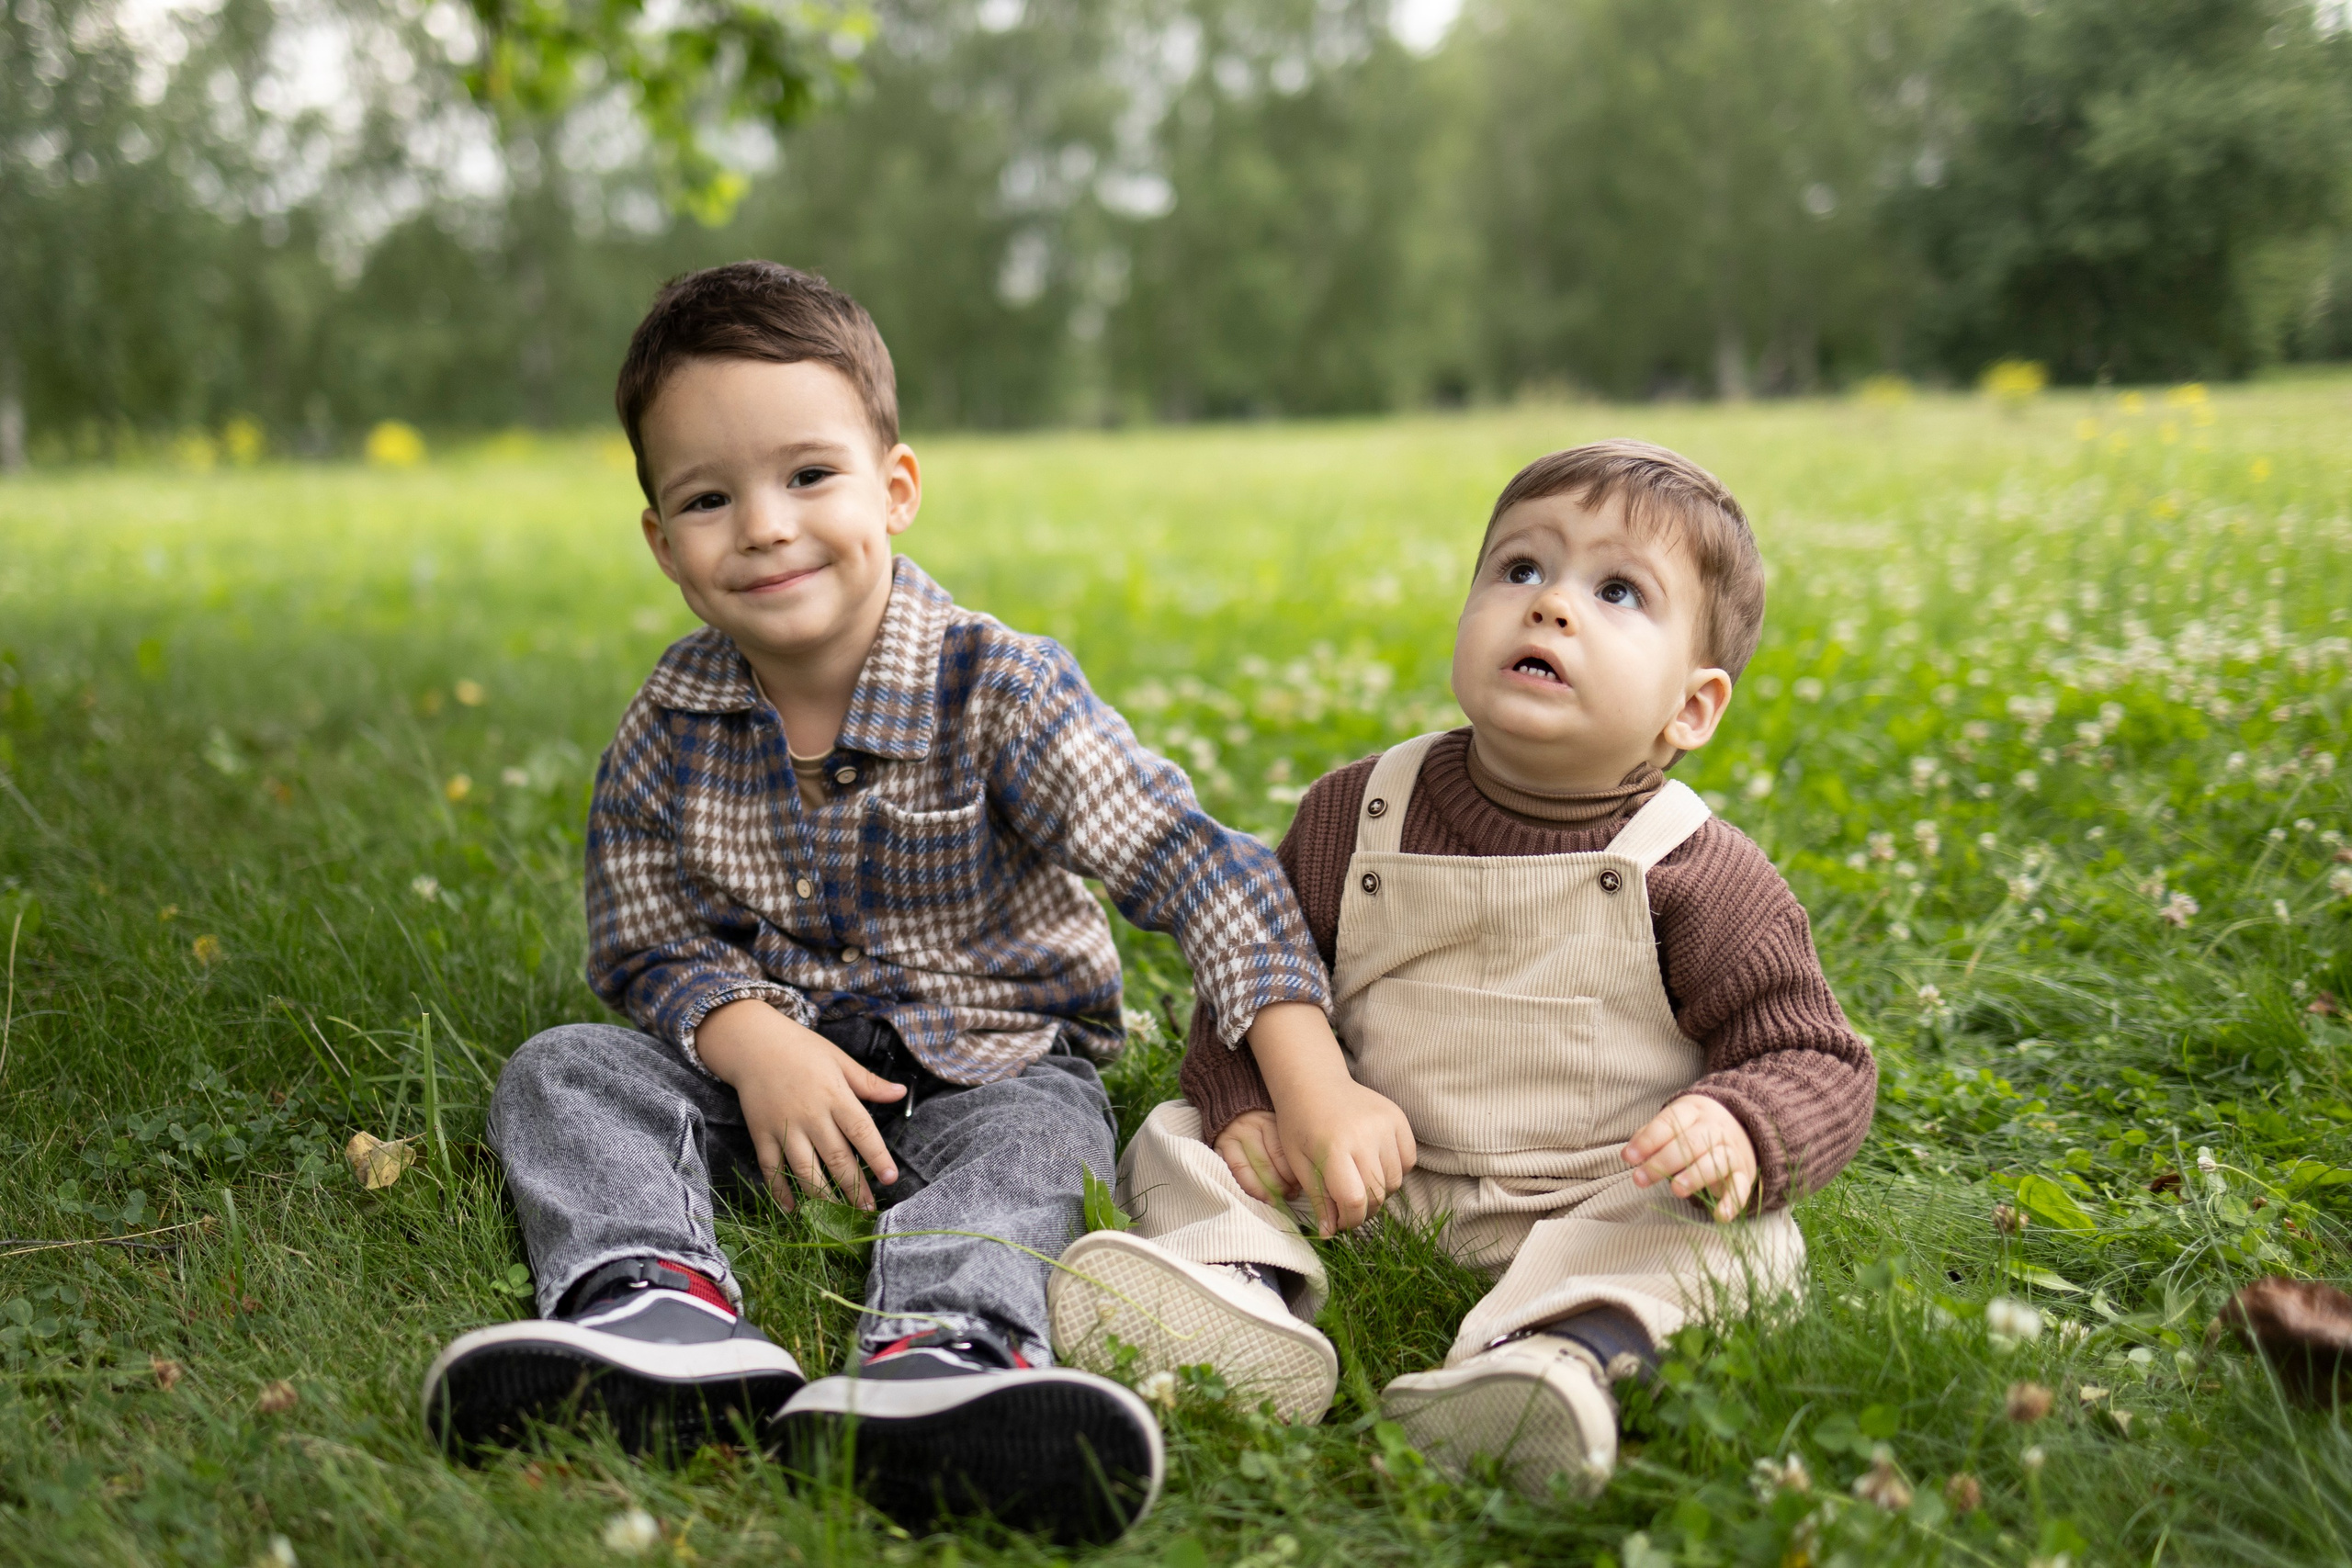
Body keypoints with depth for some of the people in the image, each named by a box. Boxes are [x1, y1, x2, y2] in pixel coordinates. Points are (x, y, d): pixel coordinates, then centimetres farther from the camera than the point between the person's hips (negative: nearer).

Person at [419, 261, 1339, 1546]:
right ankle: (662, 1300, -43)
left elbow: (1192, 864, -23)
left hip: (986, 1061, -3)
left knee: (1030, 1136, -32)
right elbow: (643, 946, 1)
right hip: (757, 1059, 3)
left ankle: (940, 1352, -60)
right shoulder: (668, 730, -5)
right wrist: (751, 1041, -23)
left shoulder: (994, 690, -16)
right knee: (562, 1070, -16)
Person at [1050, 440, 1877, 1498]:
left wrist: (1737, 1134, -29)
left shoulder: (1699, 876, -8)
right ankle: (1248, 1289, -37)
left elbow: (1818, 1064, -6)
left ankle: (1557, 1349, -51)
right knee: (1179, 1137, -8)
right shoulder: (1357, 814, 0)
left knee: (1733, 1232, -29)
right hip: (1370, 1184, 3)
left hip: (1586, 1209, -2)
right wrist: (1245, 1102, -10)